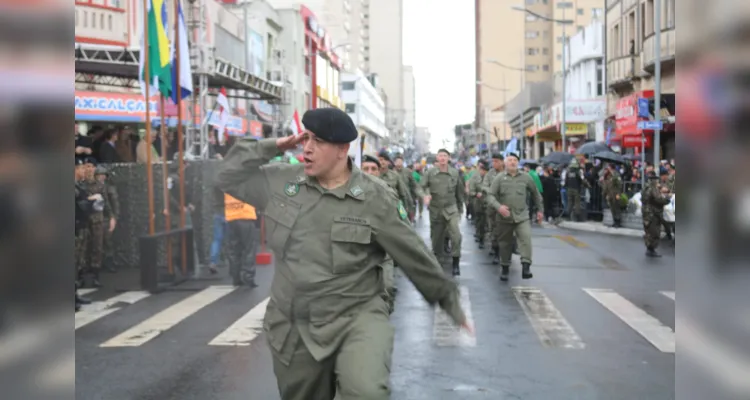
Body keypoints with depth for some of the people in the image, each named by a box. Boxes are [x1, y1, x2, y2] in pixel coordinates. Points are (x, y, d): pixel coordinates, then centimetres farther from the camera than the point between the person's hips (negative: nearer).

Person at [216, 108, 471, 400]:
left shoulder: (375, 198, -9)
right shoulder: (282, 181, 1)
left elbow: (415, 256, -2)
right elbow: (228, 177, 9)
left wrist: (448, 299, 5)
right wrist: (269, 147, -3)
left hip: (357, 317, -4)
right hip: (292, 328, 4)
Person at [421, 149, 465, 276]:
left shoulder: (455, 173, -1)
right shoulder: (430, 173, -4)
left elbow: (459, 192, 9)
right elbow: (422, 187, -1)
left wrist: (460, 209, 12)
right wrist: (426, 195, -23)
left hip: (451, 208, -1)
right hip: (435, 209, 1)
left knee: (456, 235, -18)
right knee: (436, 237, 11)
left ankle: (456, 263, -6)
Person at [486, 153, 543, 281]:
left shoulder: (526, 177, 4)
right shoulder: (499, 178, -1)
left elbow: (535, 193, 16)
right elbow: (490, 195, -6)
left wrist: (540, 209, 18)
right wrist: (498, 206, -22)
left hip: (522, 216, 0)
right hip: (504, 217, 0)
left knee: (526, 239, -21)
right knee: (505, 244, 11)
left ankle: (526, 267, -23)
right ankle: (505, 268, 27)